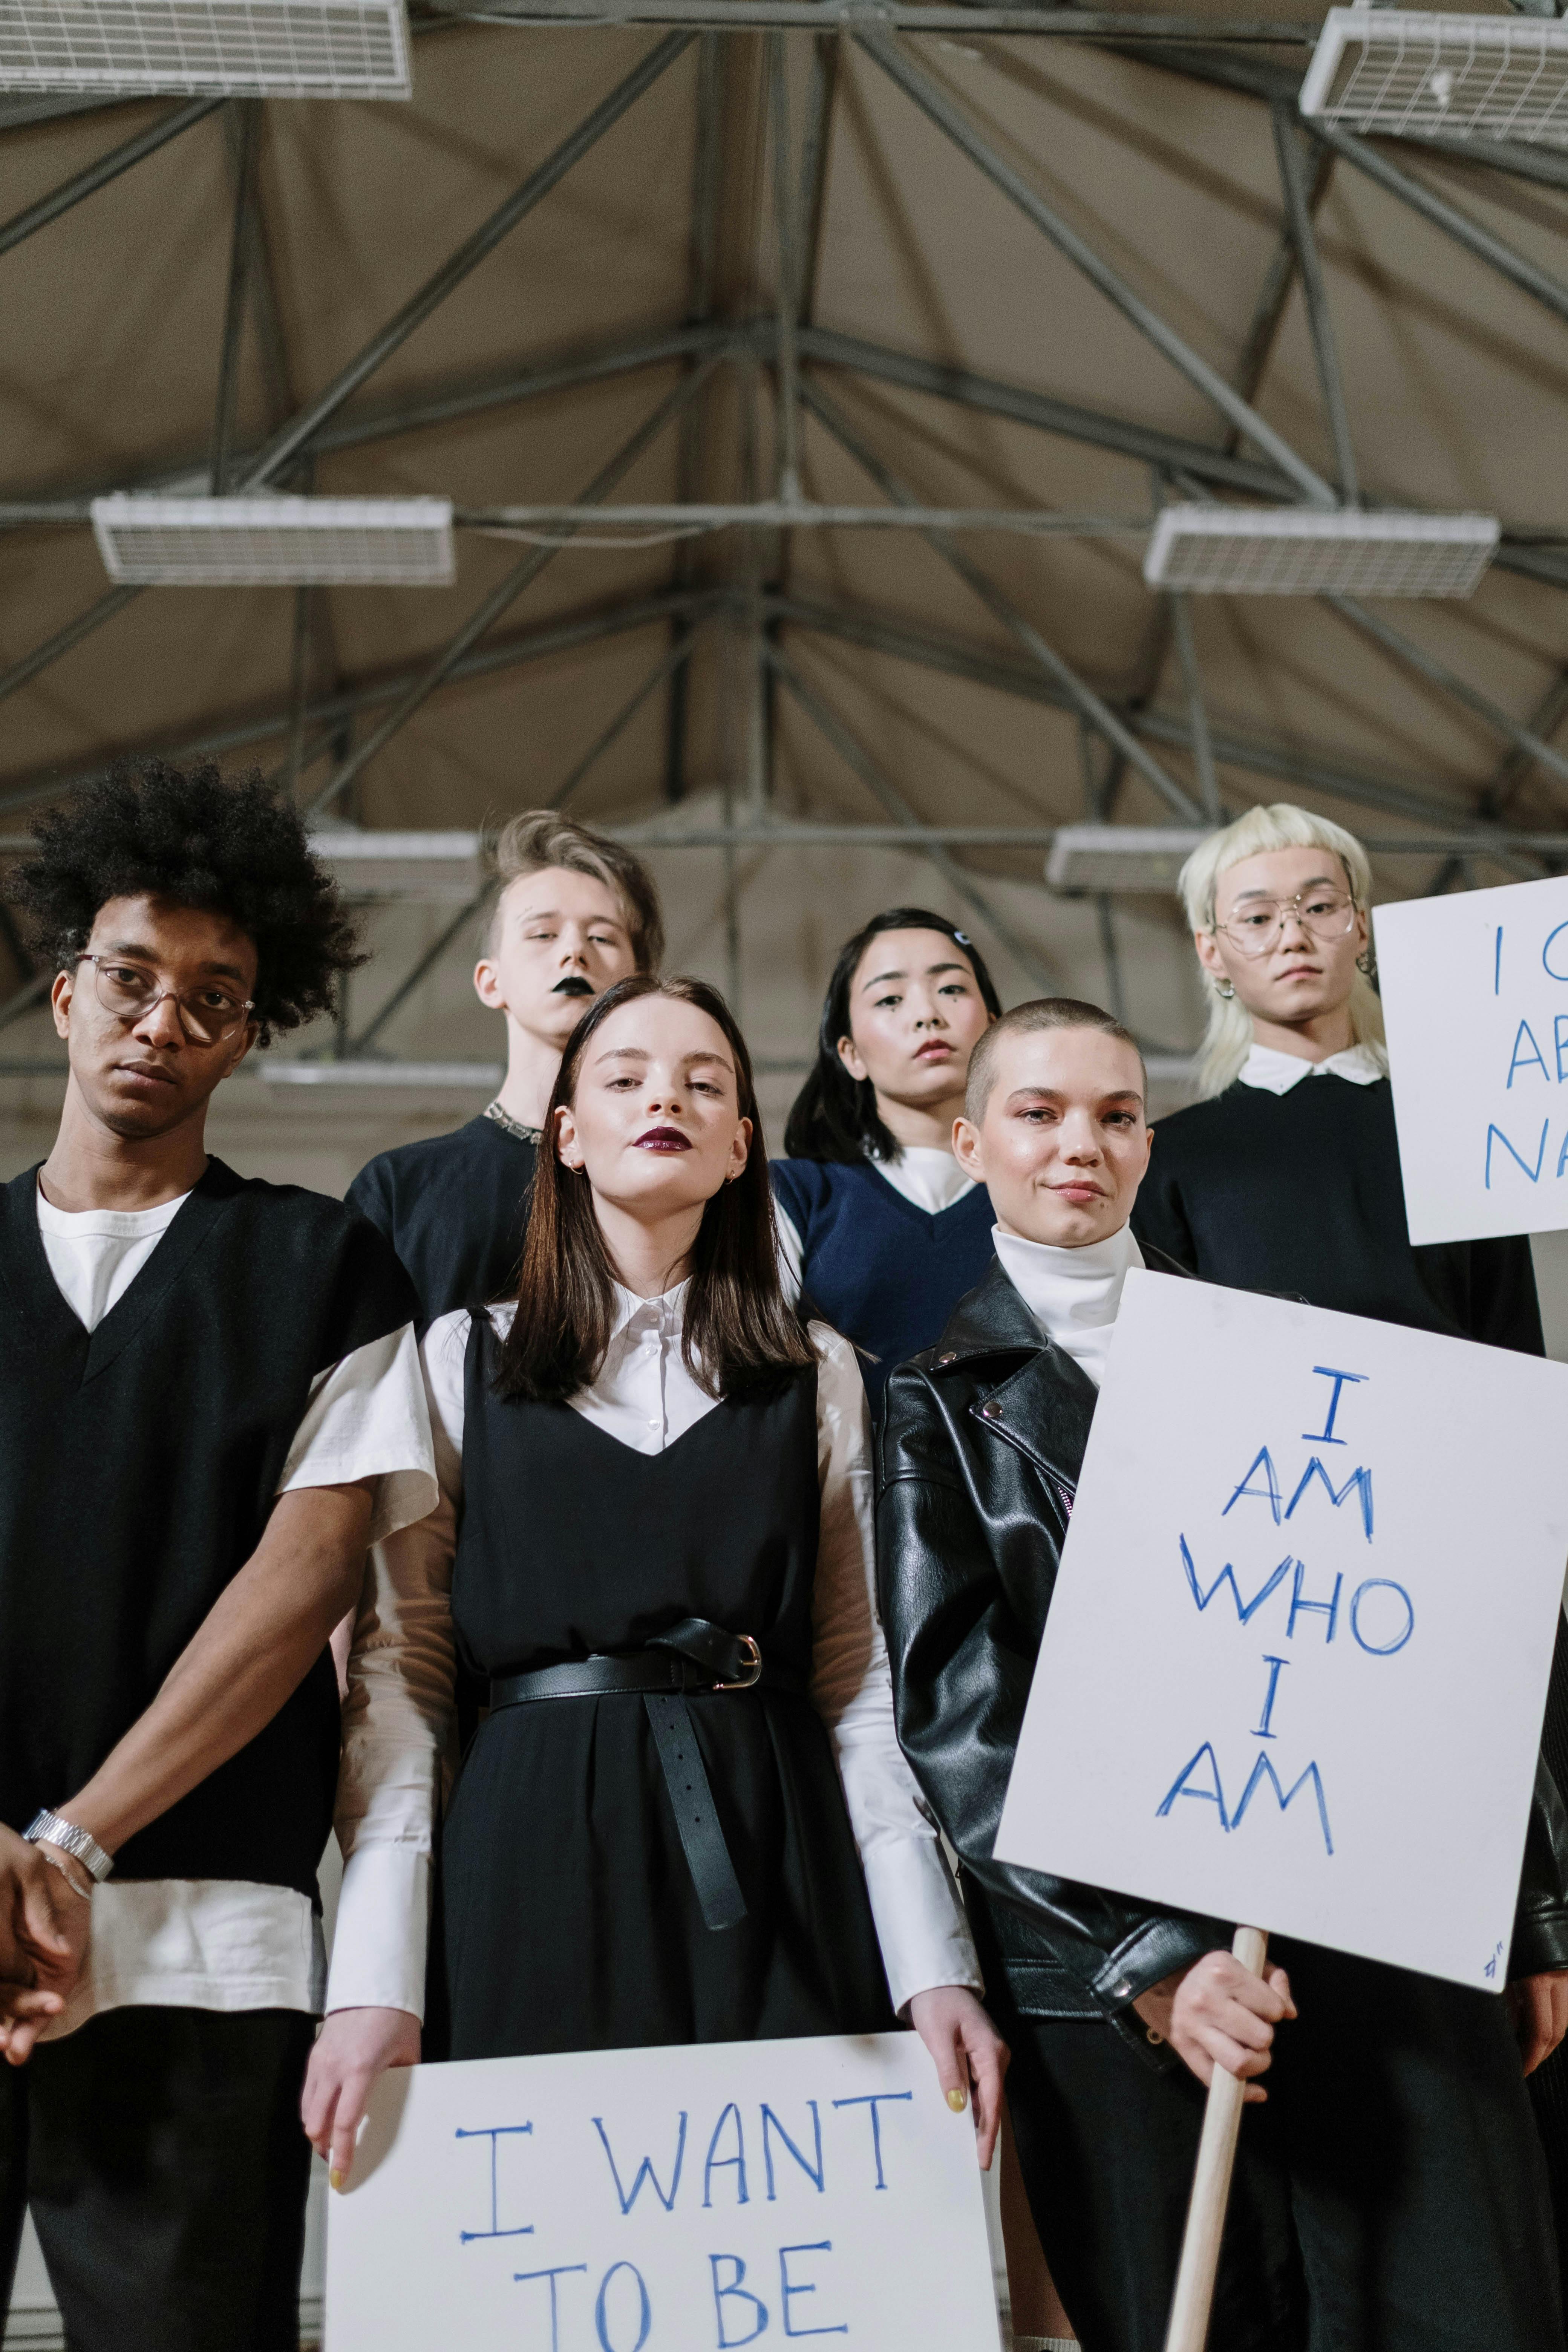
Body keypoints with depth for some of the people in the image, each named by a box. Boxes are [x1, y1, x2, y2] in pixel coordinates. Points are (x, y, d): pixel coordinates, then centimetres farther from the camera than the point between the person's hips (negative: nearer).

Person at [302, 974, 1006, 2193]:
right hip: (537, 1863, -1)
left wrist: (937, 1965, -3)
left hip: (770, 1867, 1)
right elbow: (397, 1670, 3)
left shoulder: (818, 1374, 11)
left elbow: (863, 1685, 7)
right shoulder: (464, 1361, 8)